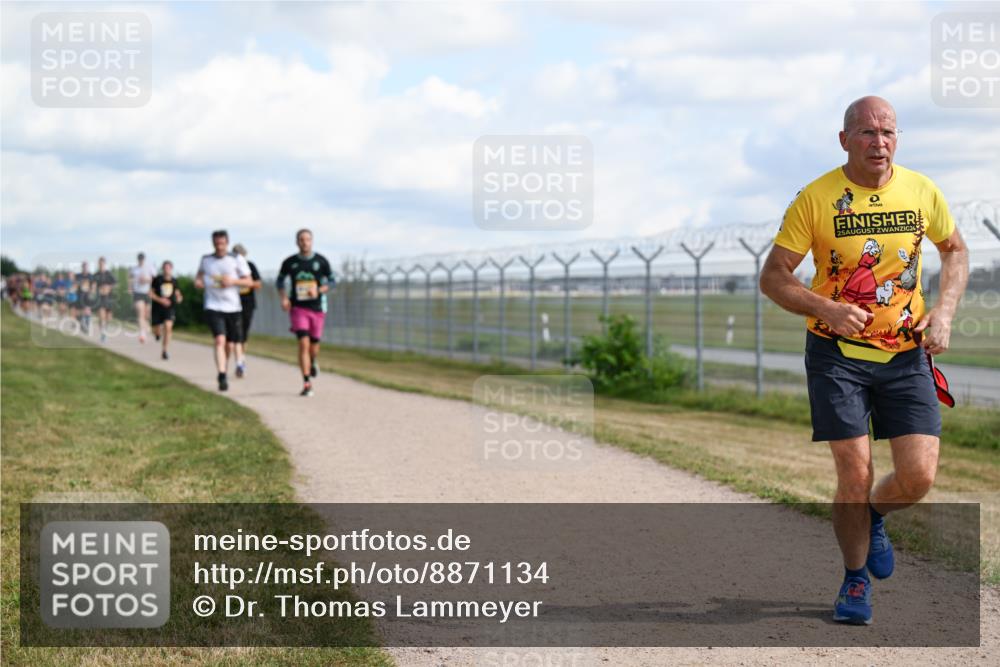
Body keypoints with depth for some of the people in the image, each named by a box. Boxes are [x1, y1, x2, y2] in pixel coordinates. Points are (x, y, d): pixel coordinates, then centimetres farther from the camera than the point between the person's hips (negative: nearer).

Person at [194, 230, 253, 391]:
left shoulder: (236, 260, 1)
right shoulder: (206, 260, 6)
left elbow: (248, 281, 2)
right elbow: (200, 274, 26)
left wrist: (232, 281, -15)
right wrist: (198, 281, 3)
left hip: (232, 307, 1)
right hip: (213, 307, -1)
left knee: (230, 344, 10)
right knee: (220, 340, -18)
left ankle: (225, 369, 38)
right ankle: (222, 377, -23)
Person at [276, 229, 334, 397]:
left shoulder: (321, 261, 0)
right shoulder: (289, 262, 1)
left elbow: (331, 281, 5)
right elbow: (280, 280, 14)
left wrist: (319, 290, -13)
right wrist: (283, 297, -2)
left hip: (317, 307, 1)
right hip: (298, 308, -1)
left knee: (314, 344, 10)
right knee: (303, 343, -13)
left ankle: (314, 362, 48)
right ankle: (307, 384, -12)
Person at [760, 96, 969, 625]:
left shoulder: (921, 192, 0)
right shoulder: (815, 199, -9)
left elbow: (955, 250, 17)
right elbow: (773, 278, -6)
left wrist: (944, 311, 1)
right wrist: (826, 308, -22)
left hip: (906, 355, 2)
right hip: (837, 354, -2)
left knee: (918, 478, -6)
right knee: (855, 476, -6)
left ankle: (874, 517, 30)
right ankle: (855, 579, 18)